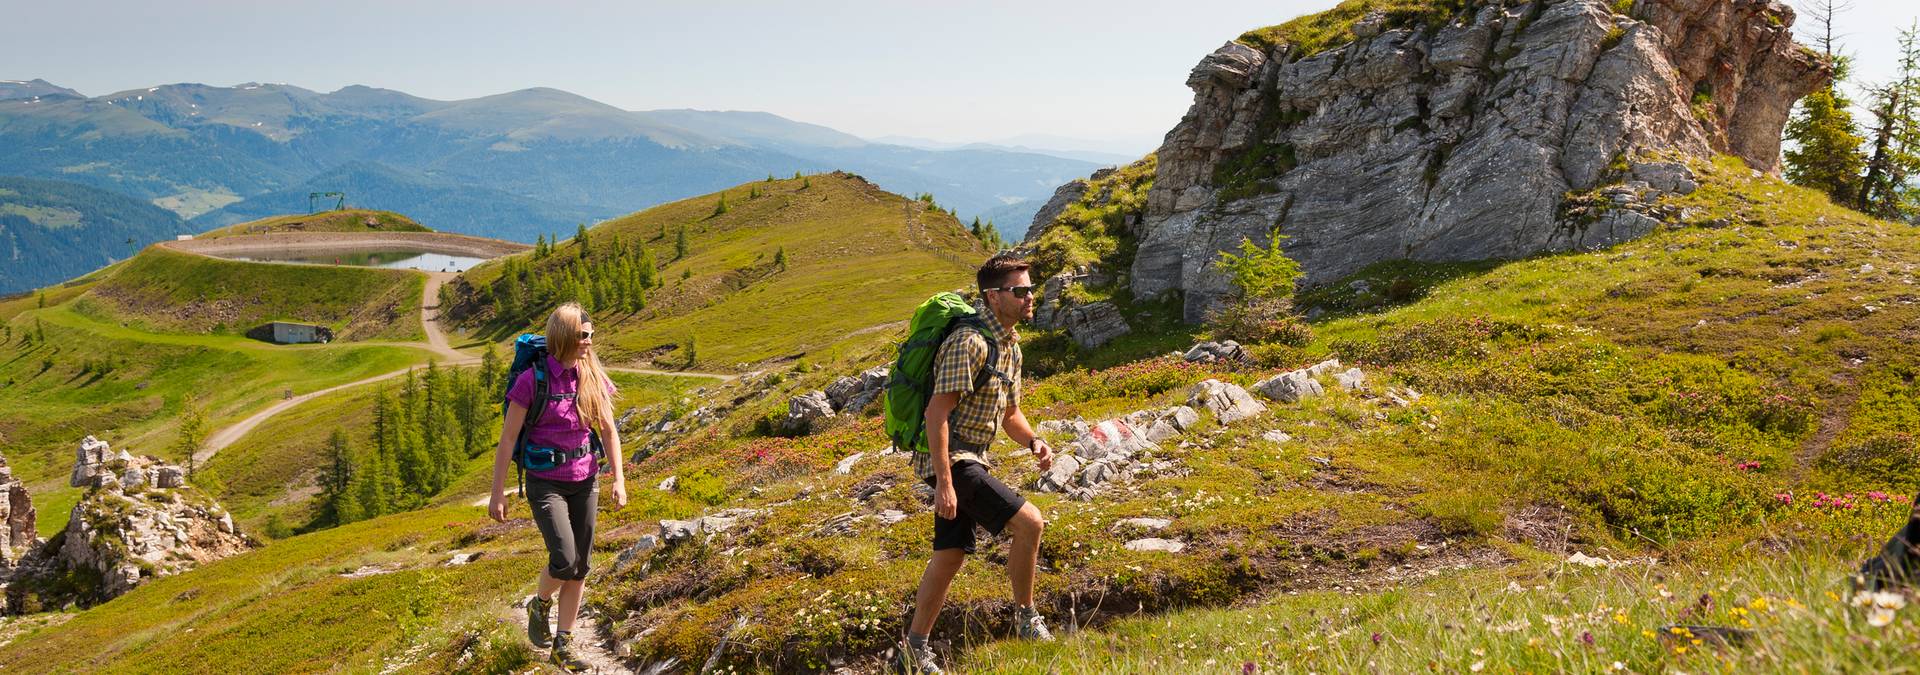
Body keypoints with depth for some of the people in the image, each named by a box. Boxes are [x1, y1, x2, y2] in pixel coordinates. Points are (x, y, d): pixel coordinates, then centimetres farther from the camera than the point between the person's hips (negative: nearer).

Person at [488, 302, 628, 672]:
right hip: (545, 482, -4)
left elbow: (609, 430, 6)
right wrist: (497, 493, -10)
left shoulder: (593, 377, -2)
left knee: (580, 567, 6)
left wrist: (618, 479, -1)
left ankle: (562, 645, 19)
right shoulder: (532, 379, -15)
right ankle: (540, 605, 18)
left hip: (584, 481, 5)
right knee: (564, 561, -16)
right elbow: (507, 438, -11)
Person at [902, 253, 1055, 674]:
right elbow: (937, 412, -23)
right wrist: (943, 482, -26)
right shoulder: (970, 341, -19)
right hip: (950, 459, -10)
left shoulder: (1010, 346, 12)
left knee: (951, 555, 12)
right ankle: (1026, 616, 1)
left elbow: (1009, 413, 22)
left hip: (971, 459, 10)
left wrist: (1033, 442, 0)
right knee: (1029, 522, -15)